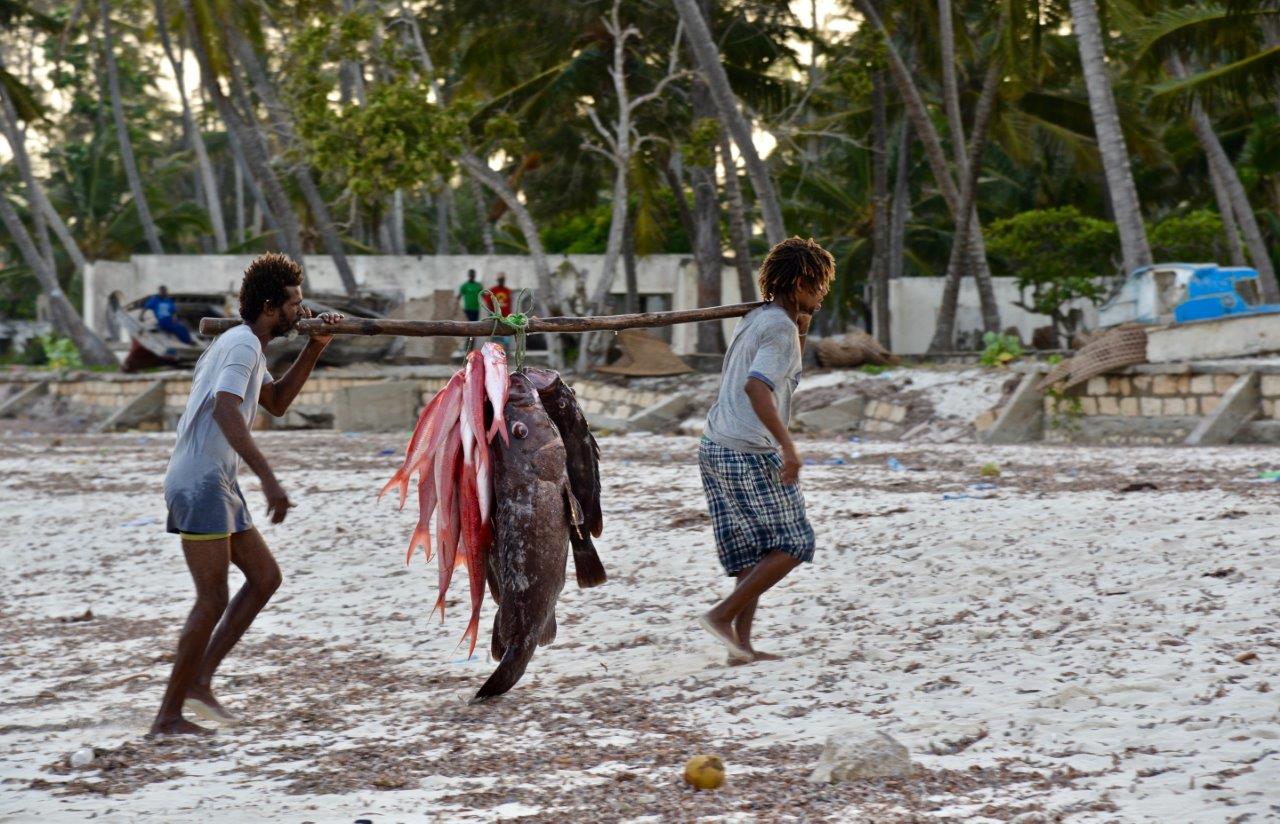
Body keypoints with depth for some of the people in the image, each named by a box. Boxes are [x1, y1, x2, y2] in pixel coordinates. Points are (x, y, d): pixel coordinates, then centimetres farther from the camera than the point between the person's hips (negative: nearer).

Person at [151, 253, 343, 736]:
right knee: (213, 600, -8)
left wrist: (314, 348, 18)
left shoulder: (246, 345, 19)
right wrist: (267, 478, -33)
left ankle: (199, 679, 9)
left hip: (217, 484, 10)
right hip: (200, 483, -10)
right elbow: (225, 410, -27)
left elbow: (276, 402, 29)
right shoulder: (242, 344, -13)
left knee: (265, 577, 11)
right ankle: (169, 716, -4)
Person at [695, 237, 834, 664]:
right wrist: (787, 446, -31)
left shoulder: (756, 318, 16)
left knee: (754, 553, 12)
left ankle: (741, 644, 8)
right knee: (792, 543, 1)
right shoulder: (780, 328, -12)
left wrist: (800, 333, 20)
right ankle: (722, 615, -5)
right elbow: (757, 387, -27)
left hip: (715, 448, 9)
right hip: (750, 453, -9)